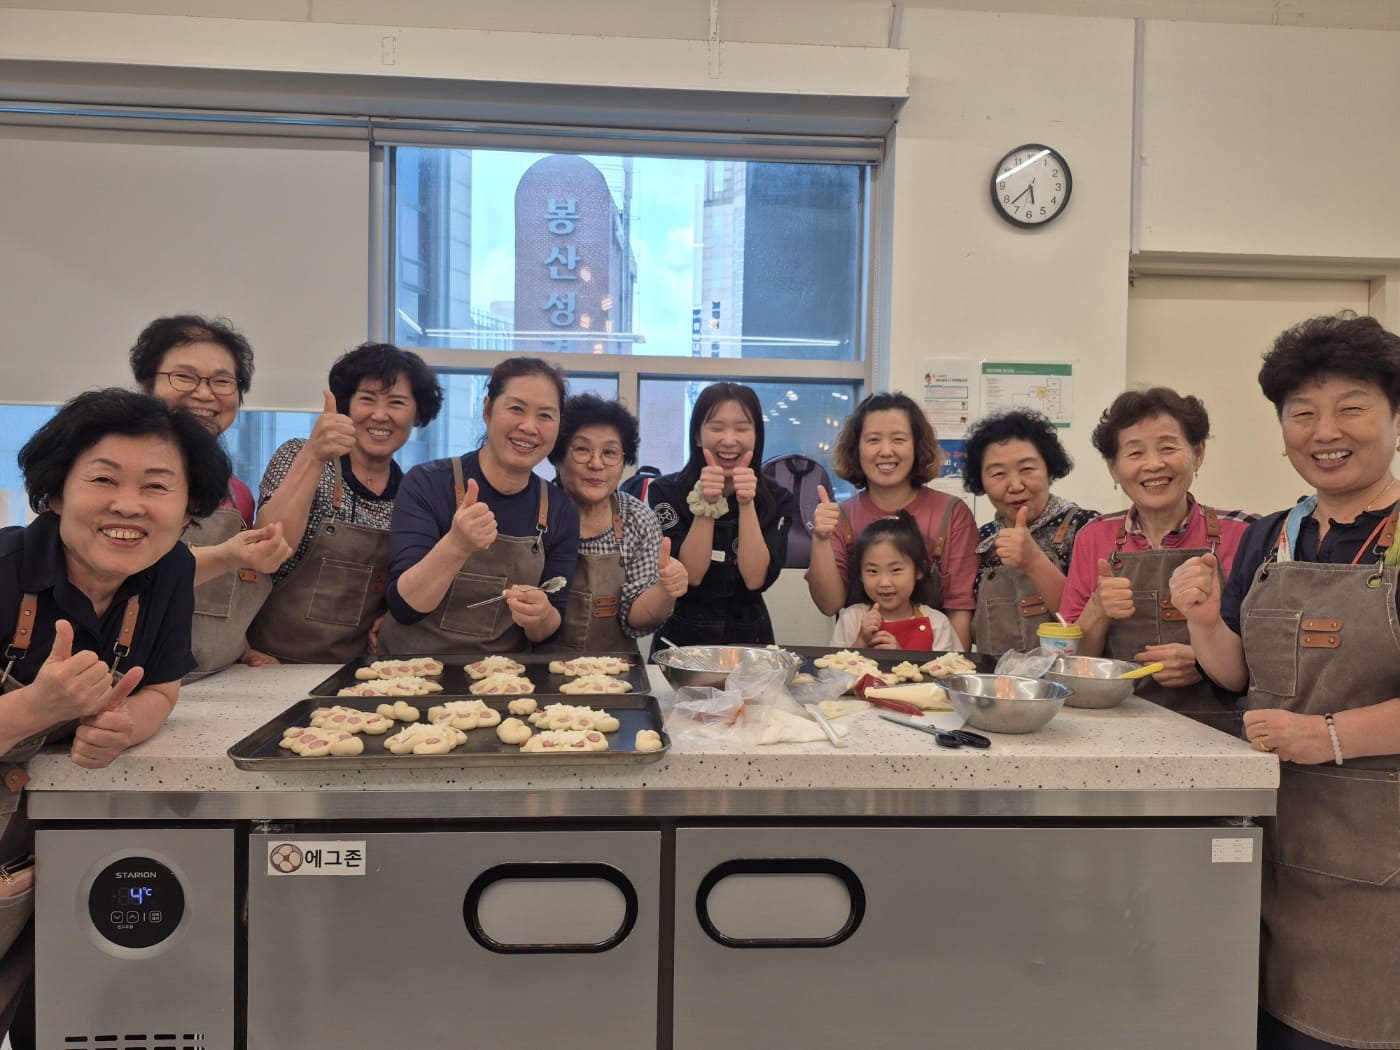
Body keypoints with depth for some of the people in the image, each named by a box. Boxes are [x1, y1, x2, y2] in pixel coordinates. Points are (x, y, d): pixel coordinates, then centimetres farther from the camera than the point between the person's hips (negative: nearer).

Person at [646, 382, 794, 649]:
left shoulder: (776, 499, 0)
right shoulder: (666, 491, -3)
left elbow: (756, 579, -10)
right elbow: (689, 575, -10)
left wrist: (746, 504, -17)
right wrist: (705, 503, -19)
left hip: (748, 638, 1)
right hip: (681, 638, 0)